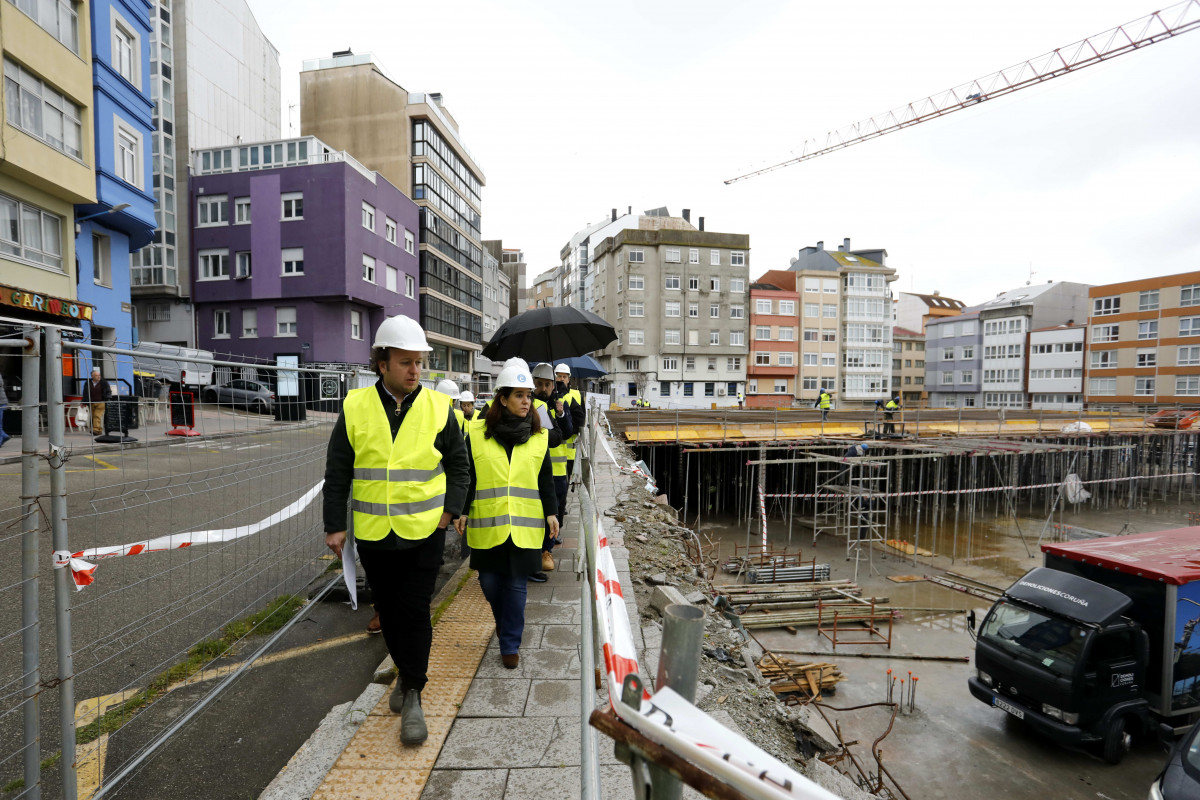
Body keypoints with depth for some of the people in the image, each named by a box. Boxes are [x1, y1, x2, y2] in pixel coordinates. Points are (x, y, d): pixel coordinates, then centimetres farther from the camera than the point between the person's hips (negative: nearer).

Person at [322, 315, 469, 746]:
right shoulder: (355, 407, -3)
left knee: (415, 612, 2)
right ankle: (407, 671, 41)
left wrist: (449, 513, -7)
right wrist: (334, 526, 0)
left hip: (424, 533, -2)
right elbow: (337, 472, 2)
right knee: (389, 611, 18)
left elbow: (459, 466, 2)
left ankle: (412, 694, 20)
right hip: (372, 533, 3)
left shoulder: (438, 407, -5)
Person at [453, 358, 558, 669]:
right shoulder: (477, 432, -3)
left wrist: (551, 512, 4)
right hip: (487, 523, 0)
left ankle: (510, 645, 23)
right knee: (490, 581, 14)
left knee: (516, 585, 7)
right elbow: (466, 475, 2)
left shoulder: (539, 436, 2)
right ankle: (503, 620, 46)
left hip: (524, 526, 0)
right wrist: (461, 511, 1)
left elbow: (546, 479, 7)